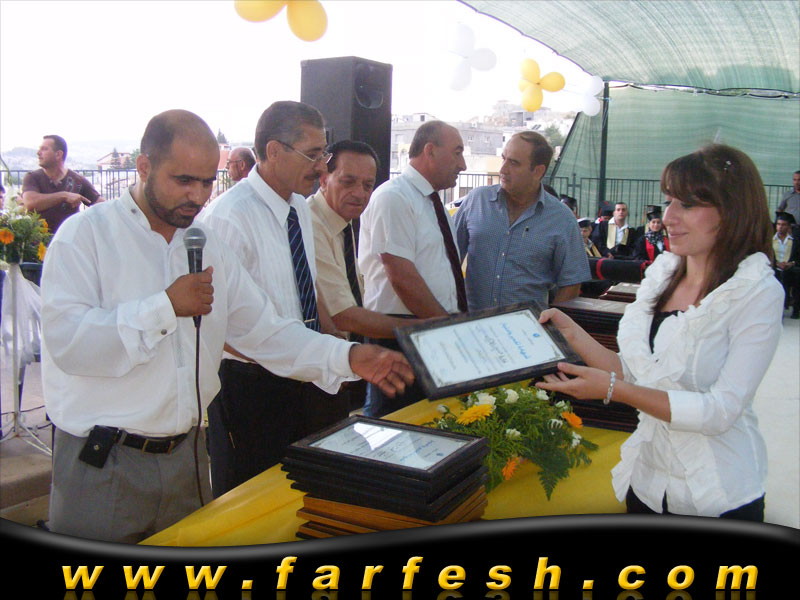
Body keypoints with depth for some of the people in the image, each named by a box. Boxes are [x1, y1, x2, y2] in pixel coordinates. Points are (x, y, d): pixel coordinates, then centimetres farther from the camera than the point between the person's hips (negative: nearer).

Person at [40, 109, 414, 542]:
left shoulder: (209, 247, 10)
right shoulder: (86, 235, -8)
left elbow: (265, 332, 6)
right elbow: (66, 341, -21)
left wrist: (348, 357, -6)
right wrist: (165, 308, -23)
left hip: (186, 457, 5)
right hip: (102, 464, -5)